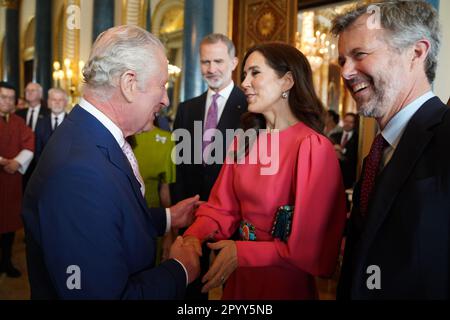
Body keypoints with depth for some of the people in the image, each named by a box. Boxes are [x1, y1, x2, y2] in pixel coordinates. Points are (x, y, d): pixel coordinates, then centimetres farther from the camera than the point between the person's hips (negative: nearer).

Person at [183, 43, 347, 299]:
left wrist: (242, 253, -20)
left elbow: (313, 245, -20)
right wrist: (194, 236, -18)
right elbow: (222, 206, -1)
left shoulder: (314, 147, -21)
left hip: (285, 284, -6)